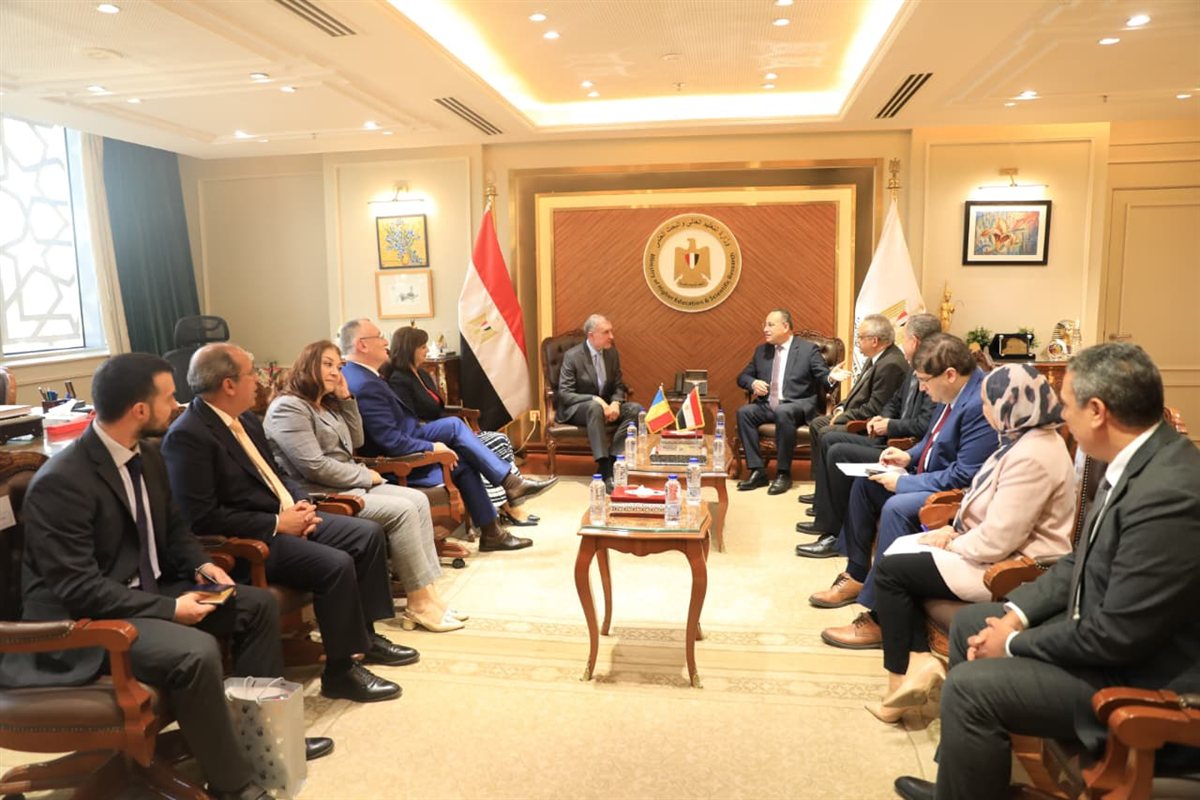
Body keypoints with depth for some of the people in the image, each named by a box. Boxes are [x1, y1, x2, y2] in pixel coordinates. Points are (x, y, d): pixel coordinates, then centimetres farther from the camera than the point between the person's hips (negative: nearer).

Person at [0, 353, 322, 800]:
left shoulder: (146, 456, 2)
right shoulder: (61, 482, -24)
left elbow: (173, 527, 16)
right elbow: (77, 588, -25)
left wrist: (200, 565, -3)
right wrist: (169, 608, -25)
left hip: (145, 590, 9)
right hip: (84, 617, -9)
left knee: (258, 605, 2)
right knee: (195, 652, -32)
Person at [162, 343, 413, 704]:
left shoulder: (245, 417, 9)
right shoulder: (187, 436, -19)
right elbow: (203, 518, -23)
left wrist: (301, 501, 0)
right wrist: (277, 523, -20)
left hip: (286, 515, 10)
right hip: (249, 539, -9)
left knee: (369, 534, 3)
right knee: (336, 565, -26)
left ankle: (365, 635, 16)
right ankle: (340, 670, -8)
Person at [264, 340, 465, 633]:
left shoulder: (328, 405, 17)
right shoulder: (288, 408, -12)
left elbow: (355, 442, 17)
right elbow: (315, 467, -20)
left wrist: (346, 398, 8)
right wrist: (365, 476, -12)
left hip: (349, 485, 10)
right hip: (321, 496, -10)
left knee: (418, 500, -6)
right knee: (402, 510, -22)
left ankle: (427, 592, -10)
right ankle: (418, 603, -15)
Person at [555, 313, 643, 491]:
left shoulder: (612, 353, 4)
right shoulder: (572, 356, -13)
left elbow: (618, 386, 8)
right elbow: (564, 394, -16)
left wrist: (615, 403, -16)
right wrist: (596, 400, -29)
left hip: (606, 405, 6)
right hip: (576, 409, -5)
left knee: (636, 409, -21)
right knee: (595, 408, -39)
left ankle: (612, 461, -27)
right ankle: (605, 470, -44)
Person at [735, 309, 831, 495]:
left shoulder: (808, 349, 2)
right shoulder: (761, 350, 15)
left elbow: (824, 376, -5)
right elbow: (743, 376, 18)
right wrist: (753, 383, -6)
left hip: (797, 406, -5)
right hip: (767, 405, 5)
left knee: (783, 412, -38)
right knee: (744, 412, -25)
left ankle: (783, 473, -26)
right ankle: (757, 471, -19)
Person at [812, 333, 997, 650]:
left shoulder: (980, 404, -26)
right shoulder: (953, 393, 3)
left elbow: (964, 477, -28)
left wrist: (903, 482, -21)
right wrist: (909, 456, 2)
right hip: (932, 478, 11)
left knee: (896, 508, -32)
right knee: (865, 483, 12)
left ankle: (879, 617, -24)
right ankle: (857, 575, 18)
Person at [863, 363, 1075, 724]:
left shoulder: (1031, 457, -26)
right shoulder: (1027, 439, 7)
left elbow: (996, 541, -28)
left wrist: (949, 545, -11)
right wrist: (953, 531, 4)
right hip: (997, 550, 11)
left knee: (890, 570, -6)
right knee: (900, 548, 9)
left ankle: (901, 676, 9)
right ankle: (919, 658, 2)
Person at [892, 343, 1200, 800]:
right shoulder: (1137, 461, -1)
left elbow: (1115, 637, -27)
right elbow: (1082, 561, 10)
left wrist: (1014, 643, -13)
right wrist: (1015, 613, -1)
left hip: (1140, 676, -10)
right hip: (1106, 629, 10)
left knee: (970, 688, -18)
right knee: (969, 623, 15)